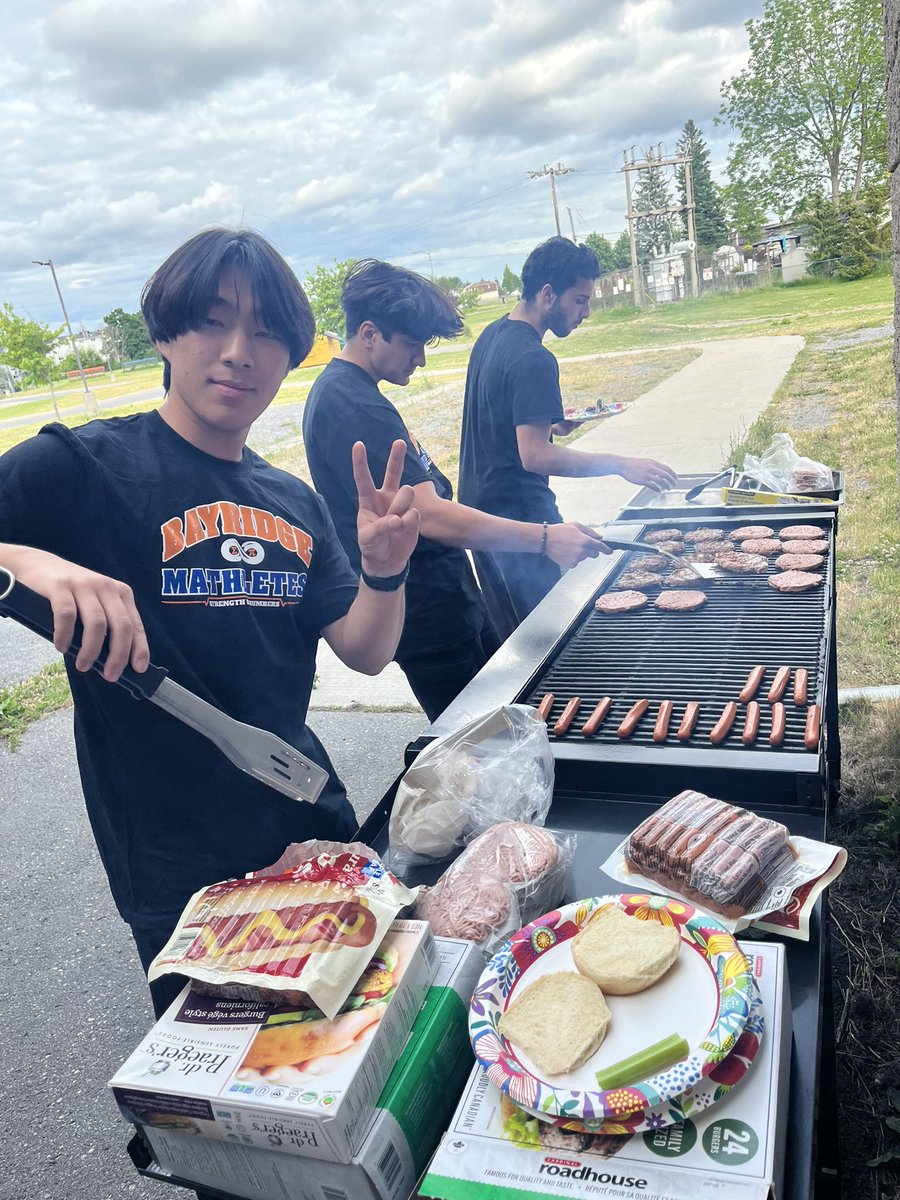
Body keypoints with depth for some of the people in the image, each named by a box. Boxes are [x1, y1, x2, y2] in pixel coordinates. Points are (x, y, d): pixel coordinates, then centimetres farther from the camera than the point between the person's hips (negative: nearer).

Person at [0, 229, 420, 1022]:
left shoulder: (294, 503, 3)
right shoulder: (82, 467, -13)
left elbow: (365, 652, 3)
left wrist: (385, 570, -15)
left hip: (314, 827, 6)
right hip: (178, 874, -5)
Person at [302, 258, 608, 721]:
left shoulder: (338, 389, 10)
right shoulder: (356, 407, -24)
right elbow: (430, 517, -32)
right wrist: (545, 539, -33)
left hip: (441, 591, 11)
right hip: (424, 608, -11)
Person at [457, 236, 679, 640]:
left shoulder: (492, 335, 9)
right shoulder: (533, 360, -21)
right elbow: (535, 455, -27)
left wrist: (550, 424, 9)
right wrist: (621, 465, -26)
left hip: (480, 502, 10)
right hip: (518, 513, -10)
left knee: (507, 632, 19)